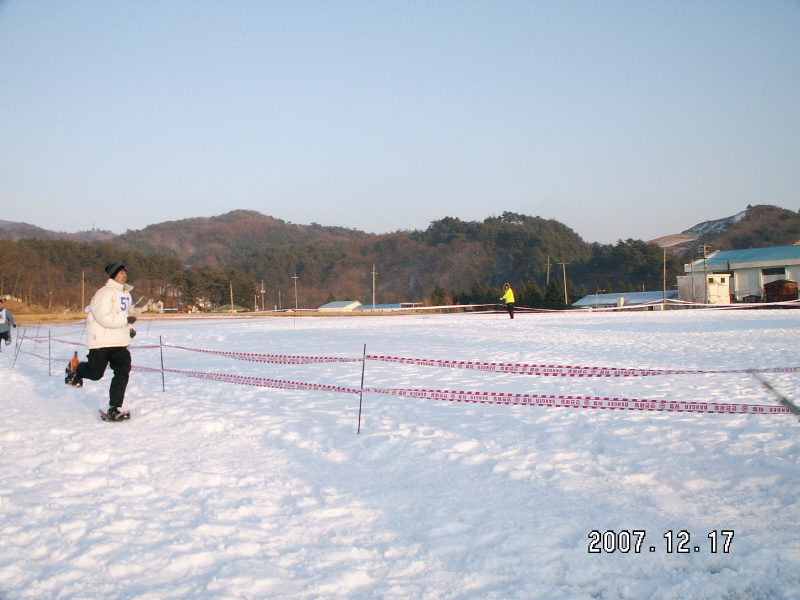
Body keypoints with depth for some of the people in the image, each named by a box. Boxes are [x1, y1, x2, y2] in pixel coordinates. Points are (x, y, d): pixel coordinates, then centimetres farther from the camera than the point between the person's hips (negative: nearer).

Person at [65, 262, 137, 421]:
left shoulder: (126, 294, 14)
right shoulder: (105, 293, -15)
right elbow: (104, 318, -24)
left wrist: (129, 328, 14)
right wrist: (126, 320, -23)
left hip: (120, 342, 7)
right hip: (102, 341, -7)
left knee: (123, 372, -9)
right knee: (95, 373, 5)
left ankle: (113, 409, -5)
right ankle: (75, 369, 41)